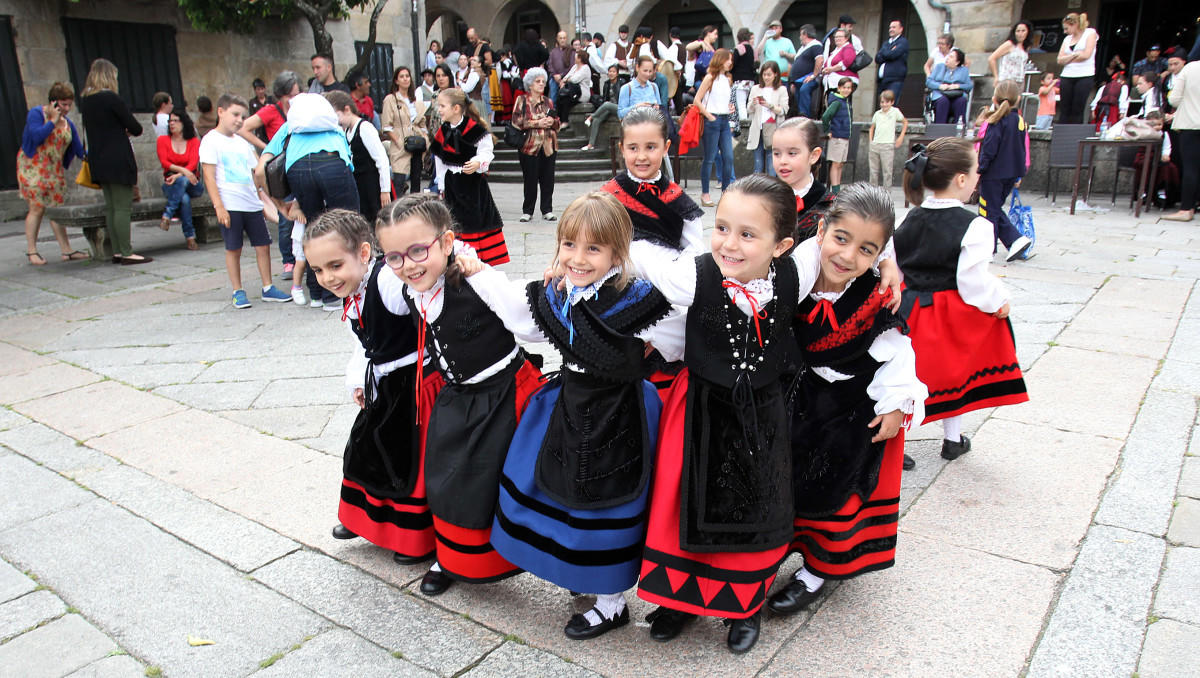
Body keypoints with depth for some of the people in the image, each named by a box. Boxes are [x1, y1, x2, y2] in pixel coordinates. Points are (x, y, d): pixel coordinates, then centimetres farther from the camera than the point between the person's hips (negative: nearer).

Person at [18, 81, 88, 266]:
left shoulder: (67, 124, 10)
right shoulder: (36, 114, -5)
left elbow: (79, 150, 10)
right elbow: (36, 136, -21)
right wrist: (53, 121, -13)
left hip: (55, 170, 5)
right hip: (33, 167, -5)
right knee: (37, 207, -8)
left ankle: (66, 250, 2)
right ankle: (31, 251, -1)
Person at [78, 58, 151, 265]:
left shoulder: (85, 100, 10)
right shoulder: (111, 98, -13)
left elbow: (90, 128, 18)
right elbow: (135, 127, -10)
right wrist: (131, 131, 13)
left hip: (98, 161, 8)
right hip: (118, 161, -8)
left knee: (110, 207, 11)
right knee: (123, 207, -6)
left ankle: (117, 251, 14)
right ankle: (126, 253, -5)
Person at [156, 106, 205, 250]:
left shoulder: (194, 141, 6)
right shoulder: (163, 140, 9)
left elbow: (193, 164, -9)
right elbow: (164, 162, -5)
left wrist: (178, 175, -27)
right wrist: (183, 170, -25)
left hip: (192, 184, 0)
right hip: (171, 184, 0)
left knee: (182, 181, -37)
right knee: (184, 199, -33)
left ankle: (167, 216, -38)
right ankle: (190, 237, -35)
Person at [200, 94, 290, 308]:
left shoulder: (242, 142, 17)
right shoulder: (211, 140, -1)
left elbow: (256, 173, 20)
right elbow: (209, 177, -7)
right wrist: (219, 206, -14)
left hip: (252, 203, 6)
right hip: (229, 205, -6)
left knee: (263, 245, 5)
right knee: (233, 249, 1)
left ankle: (268, 288, 14)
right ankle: (238, 292, 10)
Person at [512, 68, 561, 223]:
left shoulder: (548, 101, 14)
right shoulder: (521, 100, 0)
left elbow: (559, 122, 17)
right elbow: (517, 122, -9)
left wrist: (552, 121, -6)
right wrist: (537, 123, -15)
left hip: (548, 145, 4)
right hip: (530, 146, -4)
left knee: (548, 179, 4)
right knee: (530, 180, 0)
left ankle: (547, 210, 14)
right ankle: (527, 211, 11)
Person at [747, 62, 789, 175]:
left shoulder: (781, 90, 5)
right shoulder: (755, 89, 12)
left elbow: (783, 111, -2)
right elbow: (748, 111, 10)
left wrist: (770, 106, -17)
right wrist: (753, 104, -12)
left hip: (773, 130, -3)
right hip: (757, 129, 3)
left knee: (771, 166, -6)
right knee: (758, 163, 4)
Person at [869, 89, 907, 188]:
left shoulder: (895, 111, 1)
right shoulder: (877, 113, 10)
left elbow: (905, 122, 11)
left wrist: (901, 137, 4)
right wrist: (870, 141, 11)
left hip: (887, 145, -4)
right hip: (874, 145, 4)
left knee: (887, 171, -6)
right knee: (873, 170, 8)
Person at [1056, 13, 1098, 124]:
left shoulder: (1090, 33, 3)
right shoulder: (1067, 39, 16)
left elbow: (1086, 55, -9)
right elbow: (1060, 60, 5)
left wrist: (1068, 58, 1)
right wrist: (1075, 54, -8)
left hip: (1085, 76, -4)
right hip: (1067, 77, 4)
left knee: (1078, 110, -5)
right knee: (1065, 109, 0)